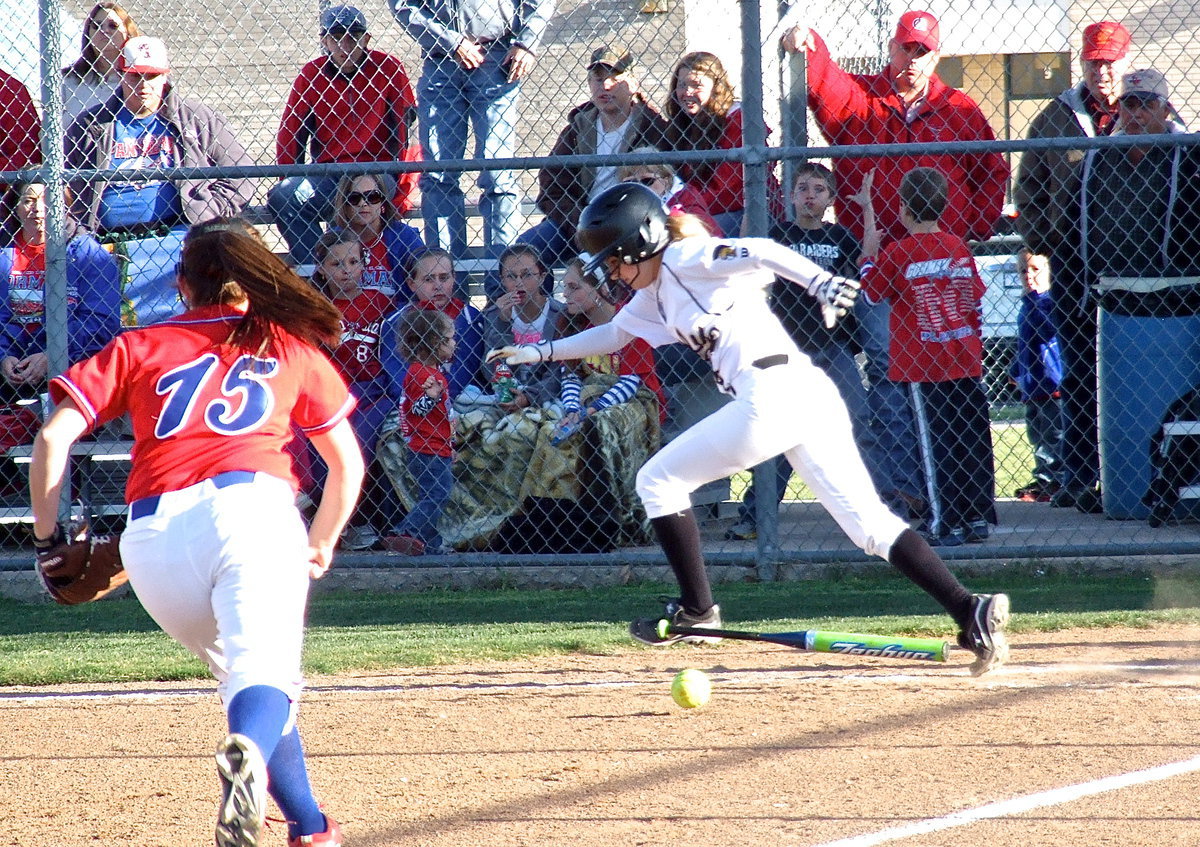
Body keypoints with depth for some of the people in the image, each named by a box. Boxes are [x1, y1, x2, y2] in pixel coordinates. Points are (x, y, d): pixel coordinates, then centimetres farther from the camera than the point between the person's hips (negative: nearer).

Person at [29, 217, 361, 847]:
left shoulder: (139, 347, 22)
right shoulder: (290, 348, 24)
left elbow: (53, 438, 10)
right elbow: (347, 464, 27)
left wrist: (47, 536, 19)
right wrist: (320, 548, 42)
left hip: (151, 535, 2)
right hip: (250, 508, -2)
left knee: (242, 673, 22)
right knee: (265, 672, -20)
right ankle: (248, 752, -53)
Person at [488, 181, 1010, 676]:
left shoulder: (687, 258, 1)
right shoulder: (656, 295, 27)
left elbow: (762, 253, -14)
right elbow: (614, 334, 44)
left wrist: (820, 282, -30)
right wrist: (541, 352, 46)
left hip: (771, 392, -9)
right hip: (811, 394, 9)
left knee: (658, 480, 8)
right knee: (870, 523, 0)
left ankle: (696, 609, 10)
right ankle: (971, 613, -13)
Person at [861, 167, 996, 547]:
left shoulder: (898, 253, -10)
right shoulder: (959, 248, 4)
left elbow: (871, 291, 3)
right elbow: (975, 301, 11)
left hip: (923, 365, -4)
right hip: (965, 360, 4)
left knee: (936, 444, -1)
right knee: (972, 440, 10)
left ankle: (947, 524, -3)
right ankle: (977, 518, 14)